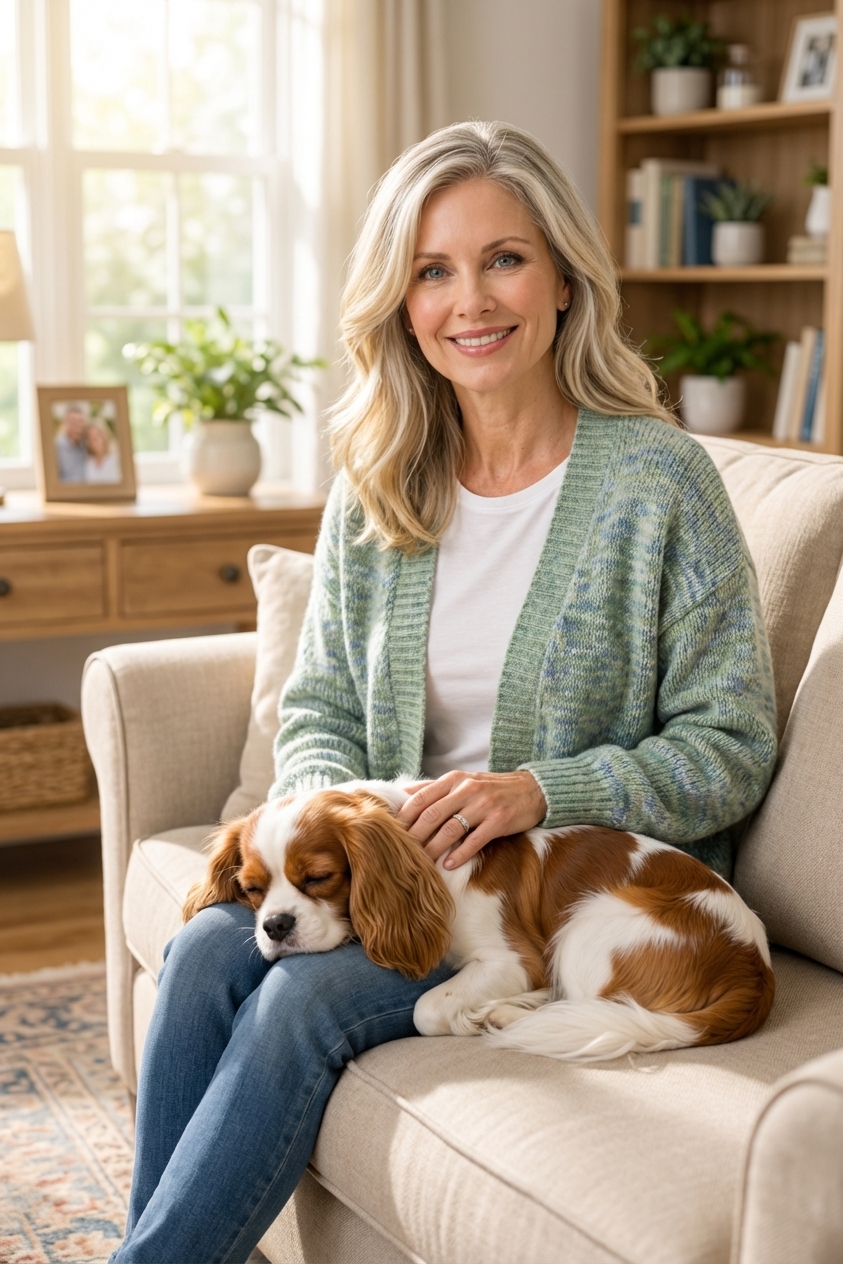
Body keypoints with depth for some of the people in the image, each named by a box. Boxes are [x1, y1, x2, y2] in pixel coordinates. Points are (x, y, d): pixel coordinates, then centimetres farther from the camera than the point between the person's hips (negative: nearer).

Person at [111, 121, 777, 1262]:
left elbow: (730, 748, -9)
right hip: (399, 862, 5)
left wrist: (540, 792, -23)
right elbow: (318, 708, 10)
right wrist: (334, 807, -12)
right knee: (209, 948, -21)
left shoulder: (658, 477, -10)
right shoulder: (374, 488, 5)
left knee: (308, 995, -24)